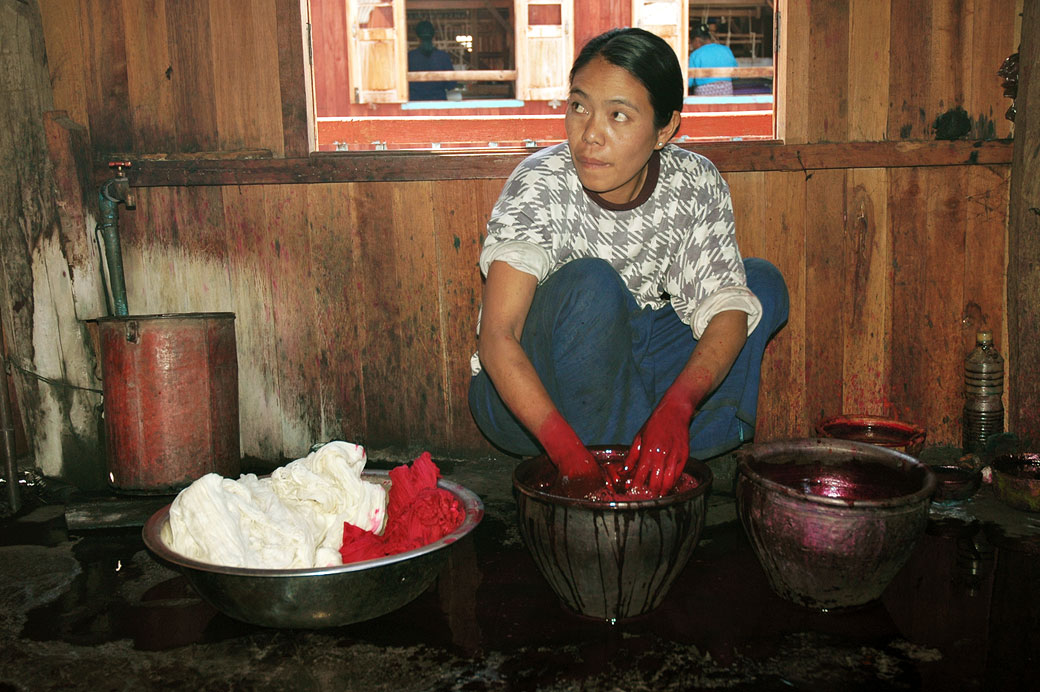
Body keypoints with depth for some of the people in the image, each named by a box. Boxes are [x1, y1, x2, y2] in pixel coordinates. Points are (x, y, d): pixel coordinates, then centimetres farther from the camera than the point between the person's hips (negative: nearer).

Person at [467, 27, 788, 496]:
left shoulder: (695, 185, -10)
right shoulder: (541, 185, -22)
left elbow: (726, 307, -18)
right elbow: (496, 337, -31)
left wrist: (676, 406, -37)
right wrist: (568, 452, -43)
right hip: (528, 396, -4)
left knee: (762, 282, -6)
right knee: (590, 282, -32)